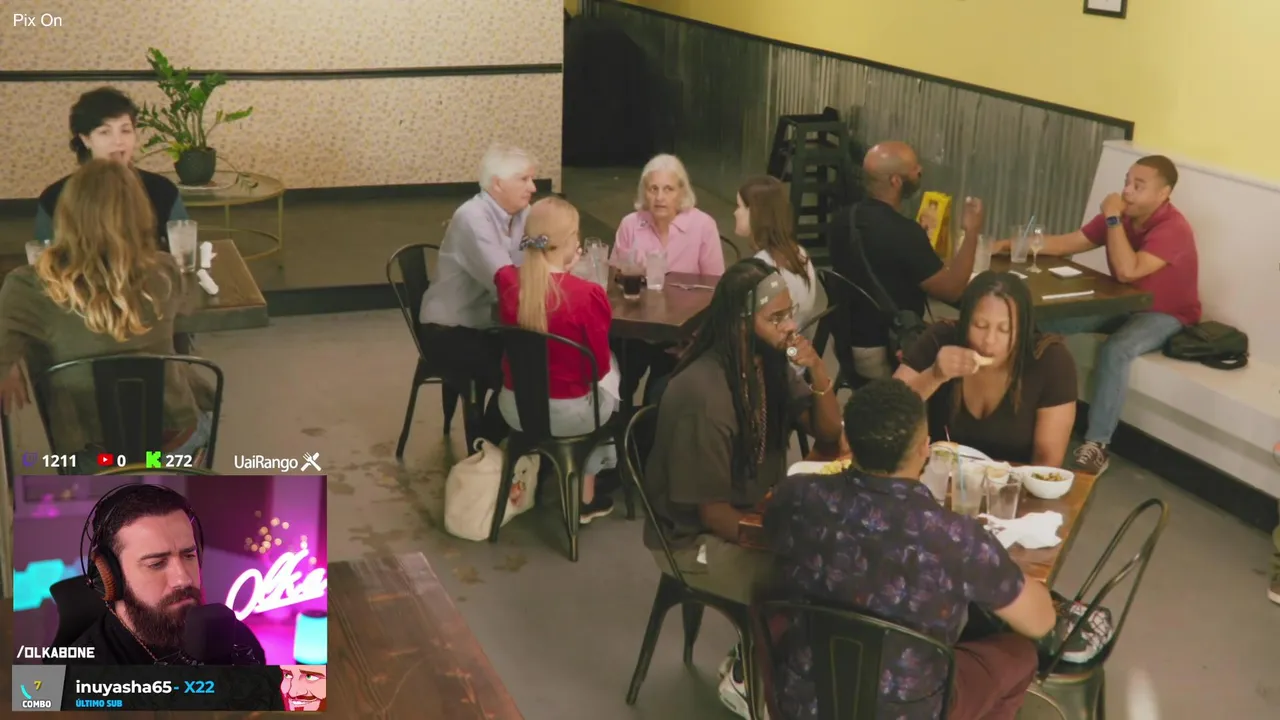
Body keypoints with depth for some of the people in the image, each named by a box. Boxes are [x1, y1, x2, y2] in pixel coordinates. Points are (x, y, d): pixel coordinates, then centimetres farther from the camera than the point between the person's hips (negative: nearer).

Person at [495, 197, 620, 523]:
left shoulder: (506, 280, -10)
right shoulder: (587, 294, -24)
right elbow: (599, 367, -10)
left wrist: (561, 269, 11)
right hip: (568, 415, -5)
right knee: (610, 376, 29)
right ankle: (586, 497, 35)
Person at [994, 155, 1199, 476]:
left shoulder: (1173, 229, -24)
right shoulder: (1120, 216, -2)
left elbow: (1128, 271, -36)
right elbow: (1065, 244, 2)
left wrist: (1113, 219, -28)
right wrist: (1009, 244, -8)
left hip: (1165, 315, -7)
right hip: (1122, 304, 7)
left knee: (1114, 350, -36)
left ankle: (1097, 444, -28)